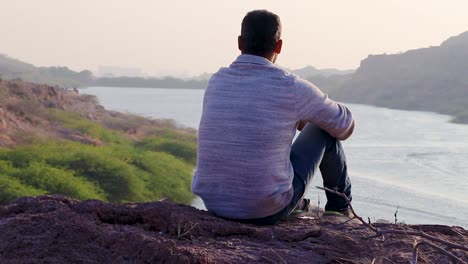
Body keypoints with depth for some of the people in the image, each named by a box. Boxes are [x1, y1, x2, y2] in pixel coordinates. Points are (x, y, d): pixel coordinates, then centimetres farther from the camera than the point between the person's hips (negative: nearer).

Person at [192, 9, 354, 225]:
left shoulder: (216, 82, 2)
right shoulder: (291, 87, -13)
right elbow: (344, 125, 4)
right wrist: (307, 116, 26)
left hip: (214, 204, 5)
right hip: (268, 210, -5)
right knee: (325, 129, 16)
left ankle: (298, 207, 56)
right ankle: (339, 207, 40)